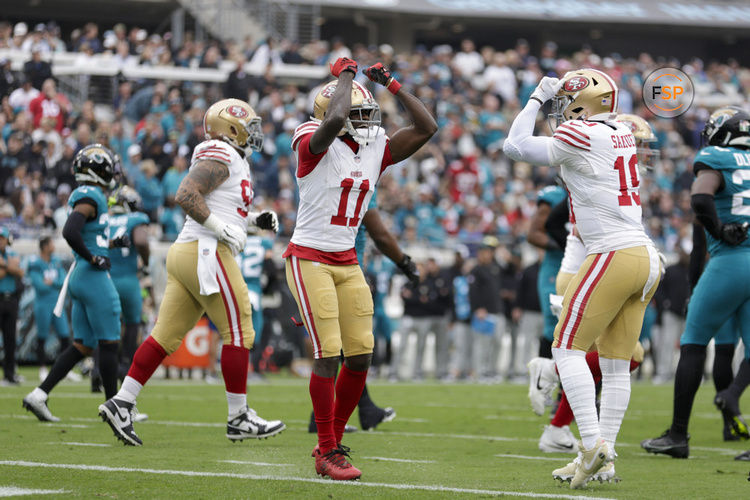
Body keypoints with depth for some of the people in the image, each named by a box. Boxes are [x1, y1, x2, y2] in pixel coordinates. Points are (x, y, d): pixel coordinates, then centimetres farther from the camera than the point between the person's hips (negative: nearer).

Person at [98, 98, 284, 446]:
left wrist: (254, 220, 18)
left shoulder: (231, 160, 22)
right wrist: (221, 227, -19)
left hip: (185, 252, 10)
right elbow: (185, 195, -21)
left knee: (166, 336, 7)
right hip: (206, 253, -10)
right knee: (238, 334, -3)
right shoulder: (220, 156, -9)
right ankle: (239, 419, 3)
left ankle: (121, 404, 3)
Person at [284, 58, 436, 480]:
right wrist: (346, 76, -17)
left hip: (347, 264, 7)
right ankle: (328, 454, -2)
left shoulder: (376, 151, 6)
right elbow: (334, 119, -34)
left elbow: (427, 128, 3)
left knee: (361, 355, 2)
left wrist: (391, 84, 1)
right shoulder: (316, 147, -13)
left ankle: (331, 444, 16)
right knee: (329, 355, -10)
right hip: (310, 260, -7)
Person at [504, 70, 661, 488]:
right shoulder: (622, 134, 14)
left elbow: (516, 147, -2)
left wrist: (536, 99, 8)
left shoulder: (581, 136, -10)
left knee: (568, 348, -2)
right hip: (647, 258, 8)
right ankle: (603, 455, 10)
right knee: (616, 362, 9)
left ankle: (593, 442, -14)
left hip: (614, 256, -8)